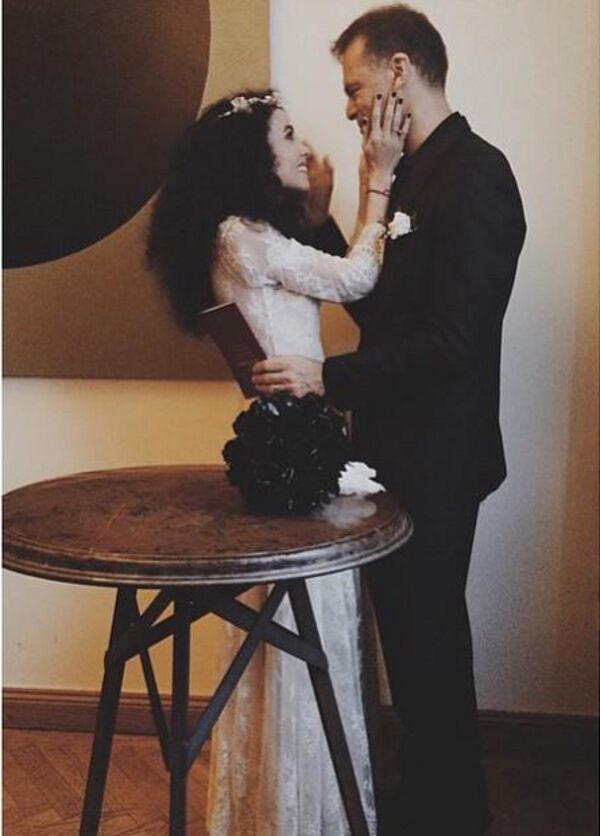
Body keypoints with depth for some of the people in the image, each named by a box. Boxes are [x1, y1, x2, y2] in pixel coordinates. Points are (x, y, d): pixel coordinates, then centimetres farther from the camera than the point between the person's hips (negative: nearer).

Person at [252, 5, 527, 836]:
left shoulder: (474, 174, -16)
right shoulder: (414, 173, 12)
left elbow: (454, 341, -23)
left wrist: (328, 377, -21)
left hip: (434, 461, -9)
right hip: (397, 448, 9)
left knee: (427, 641, 6)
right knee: (412, 633, 19)